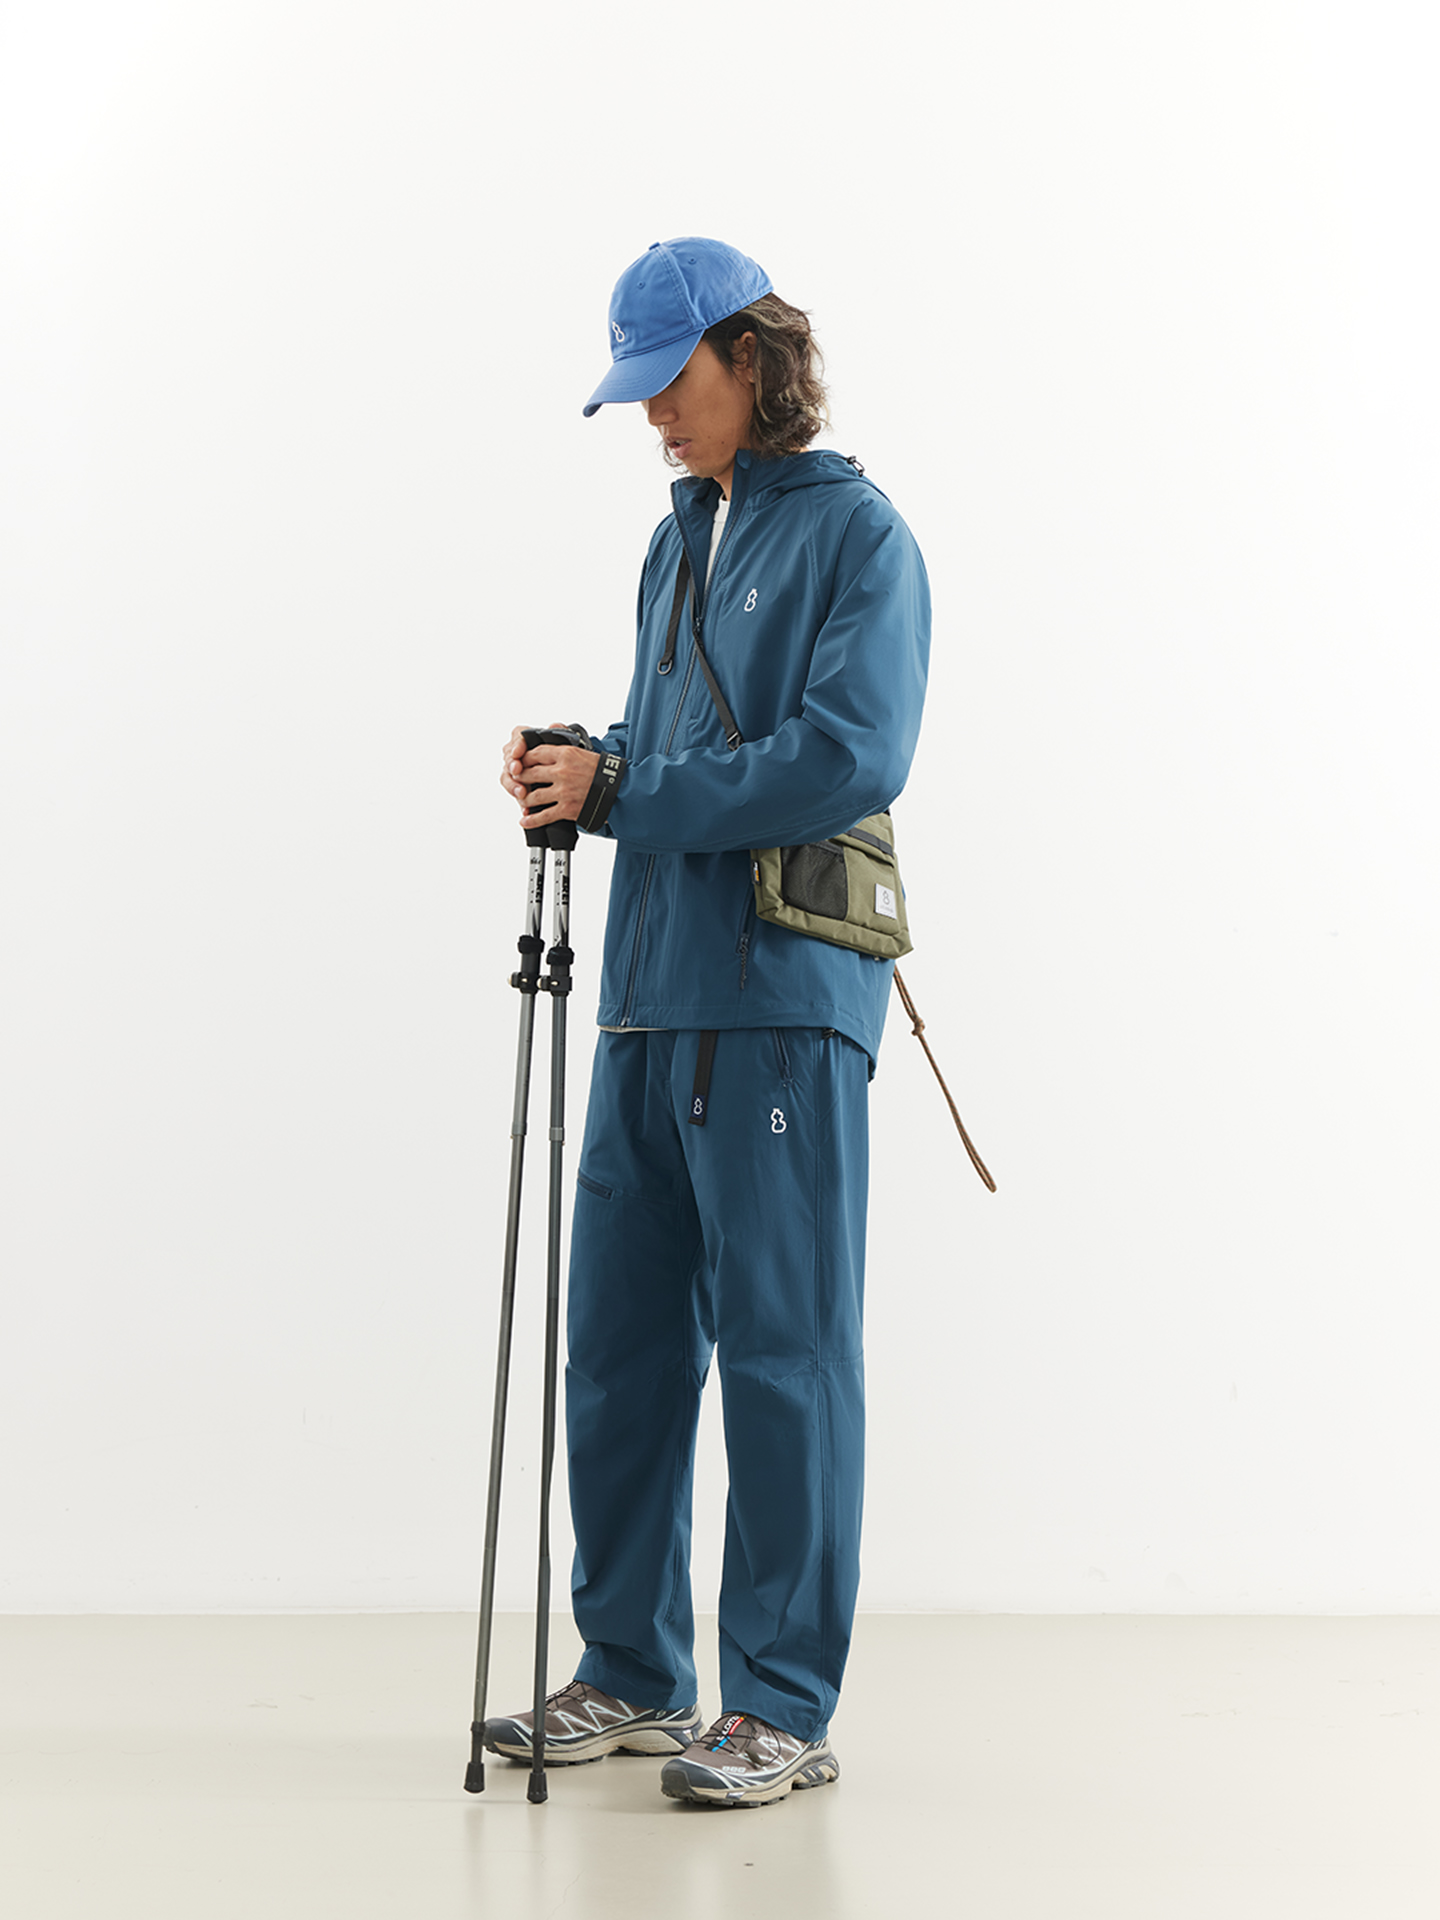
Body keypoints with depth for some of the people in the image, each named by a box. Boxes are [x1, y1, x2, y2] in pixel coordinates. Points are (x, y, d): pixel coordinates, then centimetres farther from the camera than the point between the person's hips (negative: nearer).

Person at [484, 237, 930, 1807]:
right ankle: (632, 1678, 23)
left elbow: (849, 761, -17)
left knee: (782, 1351, -3)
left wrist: (622, 796, -14)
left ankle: (784, 1709, 7)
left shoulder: (857, 533, -4)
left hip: (781, 997, -8)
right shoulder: (681, 541, 21)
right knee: (622, 1341, 11)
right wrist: (585, 762, 5)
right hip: (651, 988, 8)